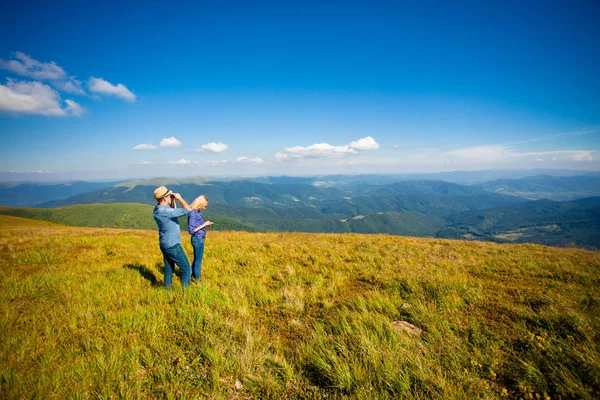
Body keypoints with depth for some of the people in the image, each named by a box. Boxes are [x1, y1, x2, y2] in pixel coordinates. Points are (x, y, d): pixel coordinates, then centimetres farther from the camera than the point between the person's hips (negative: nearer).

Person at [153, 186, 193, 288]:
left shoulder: (157, 209, 3)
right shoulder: (165, 211, -26)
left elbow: (173, 211, 22)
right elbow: (188, 210, -29)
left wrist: (173, 200, 6)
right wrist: (180, 198, -15)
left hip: (165, 245, 9)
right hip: (172, 246, -9)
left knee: (168, 269, 19)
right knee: (186, 269, 1)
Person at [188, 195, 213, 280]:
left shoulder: (198, 212, 6)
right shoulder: (192, 214, -20)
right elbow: (191, 230, -21)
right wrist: (204, 225, -18)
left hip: (200, 239, 9)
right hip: (197, 239, -9)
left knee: (197, 259, 21)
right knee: (198, 260, 5)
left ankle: (193, 275, 34)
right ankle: (197, 278, 19)